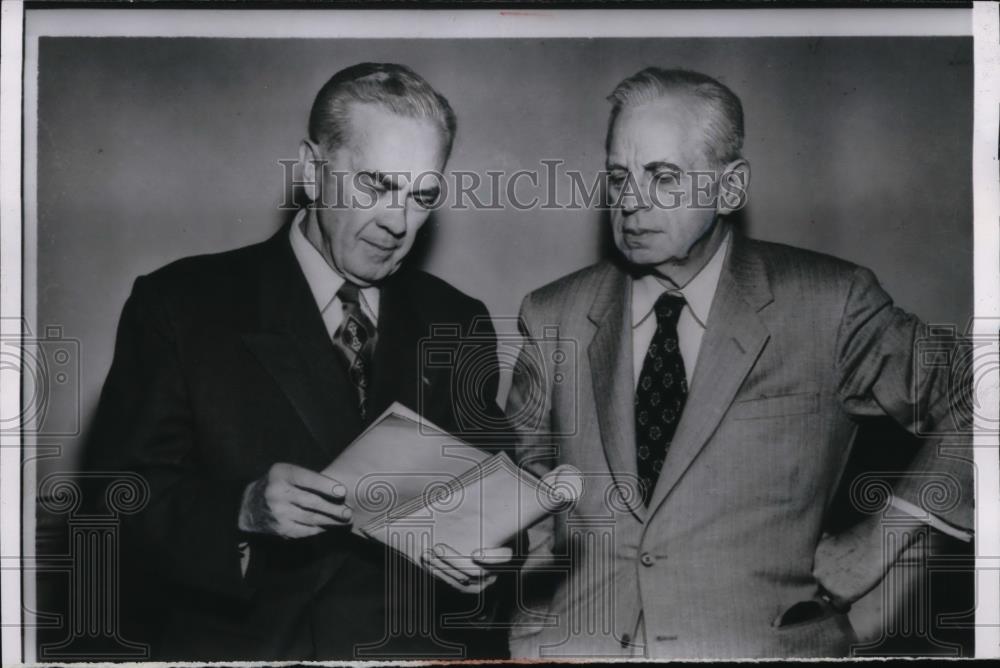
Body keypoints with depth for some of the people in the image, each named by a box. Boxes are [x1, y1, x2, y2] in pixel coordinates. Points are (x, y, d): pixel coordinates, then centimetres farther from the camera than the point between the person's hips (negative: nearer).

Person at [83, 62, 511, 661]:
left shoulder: (461, 325, 9)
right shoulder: (180, 305, 0)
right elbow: (116, 497, -3)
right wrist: (243, 510, -18)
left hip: (430, 646, 3)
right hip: (240, 642, -3)